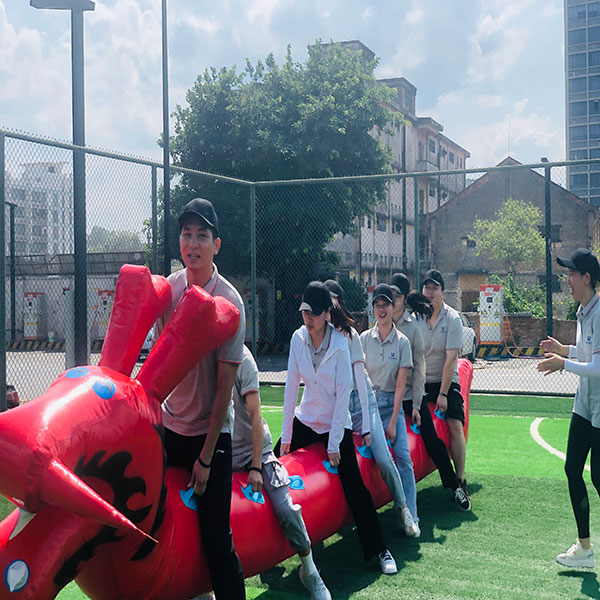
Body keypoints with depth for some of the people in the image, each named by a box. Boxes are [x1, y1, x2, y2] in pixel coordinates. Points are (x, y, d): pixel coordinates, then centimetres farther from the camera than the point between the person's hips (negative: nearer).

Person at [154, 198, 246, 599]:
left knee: (216, 537, -3)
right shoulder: (168, 288, -1)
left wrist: (206, 457, -12)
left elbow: (225, 385, -14)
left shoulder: (229, 301, -16)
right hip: (170, 428, 5)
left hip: (210, 434, -5)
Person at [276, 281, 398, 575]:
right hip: (305, 420, 4)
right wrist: (285, 435, -4)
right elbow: (291, 385, -3)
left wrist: (334, 444, -16)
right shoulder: (298, 338, -6)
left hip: (336, 424, -4)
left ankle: (380, 550, 6)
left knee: (355, 488, -8)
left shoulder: (340, 345, -16)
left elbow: (343, 395, -15)